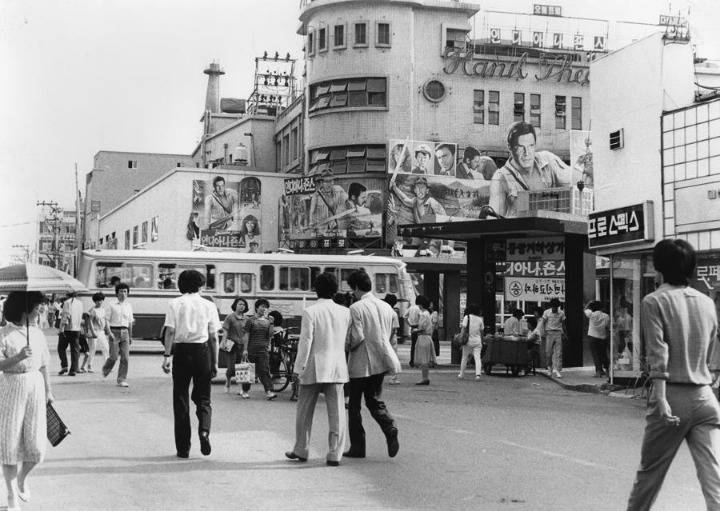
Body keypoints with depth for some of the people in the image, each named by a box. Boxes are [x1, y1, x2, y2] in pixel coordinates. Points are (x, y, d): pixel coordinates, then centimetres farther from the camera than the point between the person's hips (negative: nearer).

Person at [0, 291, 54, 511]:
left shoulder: (37, 333, 8)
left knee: (36, 443, 1)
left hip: (35, 387, 4)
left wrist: (48, 391, 16)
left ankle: (22, 478, 31)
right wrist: (18, 357, -29)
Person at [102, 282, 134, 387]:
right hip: (114, 332, -3)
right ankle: (105, 369, 26)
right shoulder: (112, 305, 0)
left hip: (125, 332, 3)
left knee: (125, 358, -5)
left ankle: (122, 380, 0)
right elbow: (107, 320, -1)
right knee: (114, 357, -6)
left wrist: (130, 336, 19)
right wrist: (109, 332, -14)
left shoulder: (129, 306, 12)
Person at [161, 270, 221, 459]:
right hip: (202, 351, 1)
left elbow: (170, 331, -8)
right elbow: (213, 337, 3)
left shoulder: (175, 304, 3)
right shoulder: (209, 305, 5)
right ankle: (204, 430, -14)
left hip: (181, 351, 0)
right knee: (203, 397, 14)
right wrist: (214, 362, 8)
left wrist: (167, 355, -9)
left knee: (180, 398, 8)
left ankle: (183, 447, 11)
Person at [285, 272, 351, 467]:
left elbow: (305, 341, -11)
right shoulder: (345, 312, 2)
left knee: (304, 410, 12)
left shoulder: (310, 312, -10)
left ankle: (301, 450, 22)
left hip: (314, 368, -3)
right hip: (337, 367, 3)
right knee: (336, 412, 4)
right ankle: (335, 454, 2)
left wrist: (299, 368, -6)